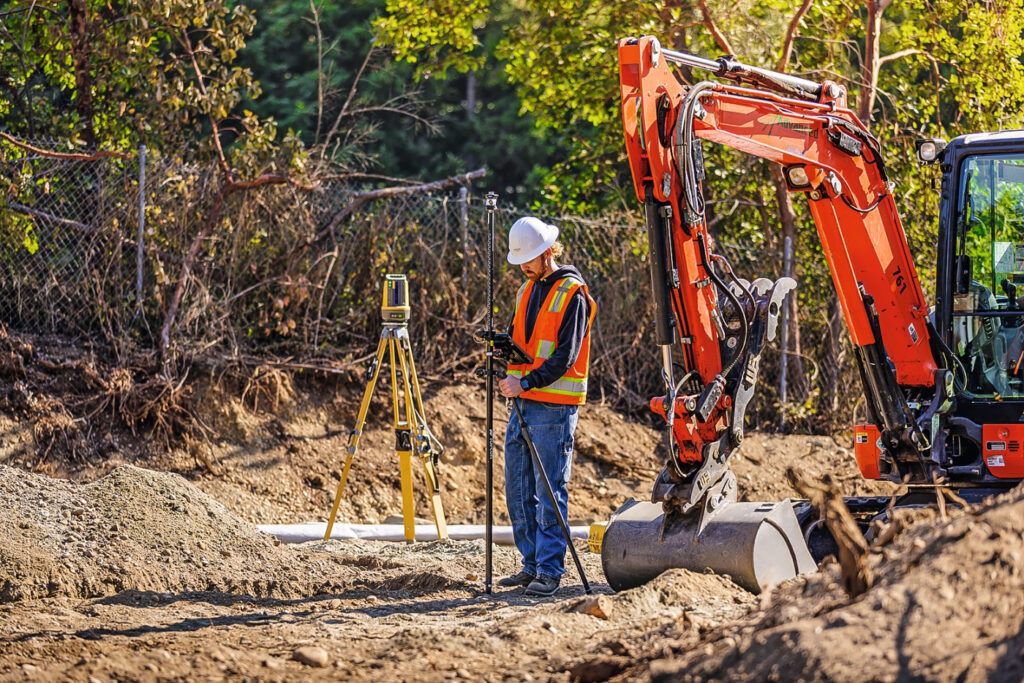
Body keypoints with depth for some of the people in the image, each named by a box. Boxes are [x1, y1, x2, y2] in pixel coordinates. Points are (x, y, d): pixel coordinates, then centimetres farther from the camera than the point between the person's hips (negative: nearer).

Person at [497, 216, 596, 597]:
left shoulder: (572, 294, -11)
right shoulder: (528, 290, 16)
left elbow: (565, 357, -16)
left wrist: (526, 382, -24)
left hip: (555, 406, -8)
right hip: (524, 404, 8)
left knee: (549, 490, -7)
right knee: (518, 489, 10)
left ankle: (550, 571, -5)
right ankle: (532, 565, 17)